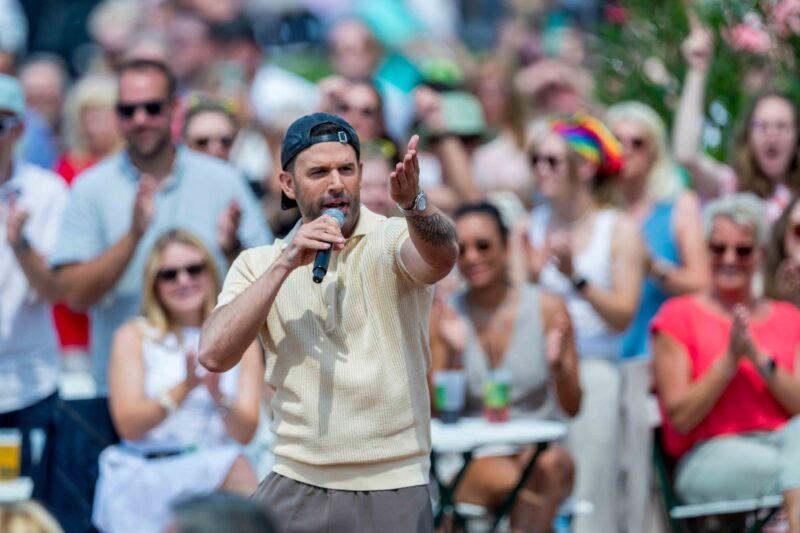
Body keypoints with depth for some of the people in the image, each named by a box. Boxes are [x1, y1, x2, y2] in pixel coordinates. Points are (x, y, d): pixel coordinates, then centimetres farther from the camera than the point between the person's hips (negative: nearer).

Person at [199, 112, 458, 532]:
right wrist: (284, 266, -14)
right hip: (297, 486, 2)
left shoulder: (391, 239, -2)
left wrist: (414, 203, -46)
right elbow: (213, 355, -8)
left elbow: (440, 258, -25)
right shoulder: (259, 264, 6)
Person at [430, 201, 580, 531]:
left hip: (540, 450, 1)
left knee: (553, 464, -34)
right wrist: (452, 353, -16)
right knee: (505, 477, -34)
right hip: (471, 459, -1)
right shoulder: (444, 319, 3)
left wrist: (558, 366, -19)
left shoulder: (548, 309, 3)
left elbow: (572, 407, 1)